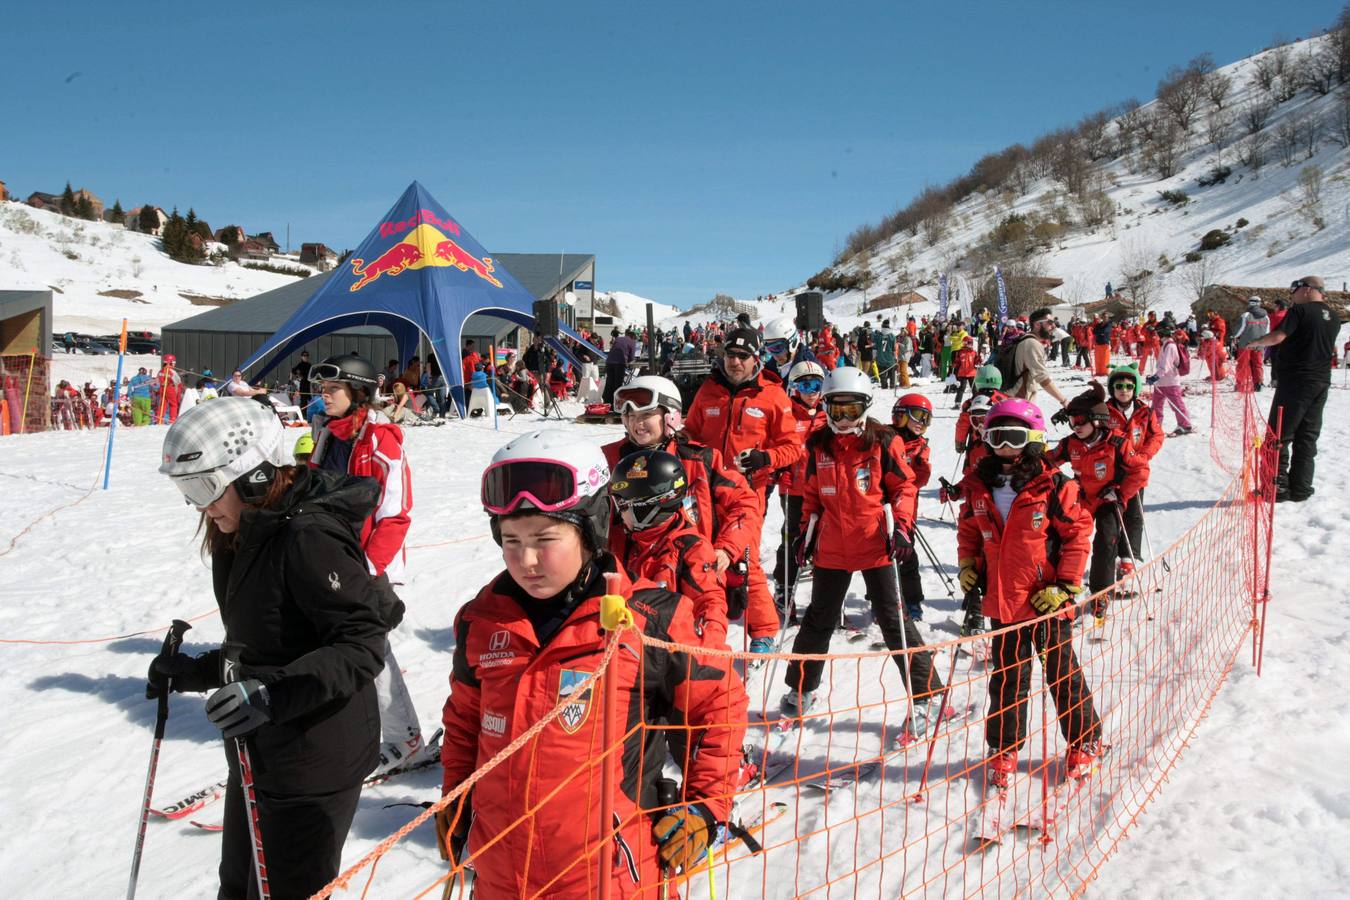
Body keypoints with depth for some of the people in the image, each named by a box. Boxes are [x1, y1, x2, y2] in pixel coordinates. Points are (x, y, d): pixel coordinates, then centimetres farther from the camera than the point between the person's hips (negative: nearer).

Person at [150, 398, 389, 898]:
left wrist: (272, 694, -34)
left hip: (313, 768, -9)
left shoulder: (310, 537, -24)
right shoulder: (244, 537, 7)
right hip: (256, 758, 9)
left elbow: (362, 646, -26)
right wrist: (197, 672, 8)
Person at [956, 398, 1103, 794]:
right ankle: (1002, 750, 26)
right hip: (1003, 604, 3)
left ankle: (1084, 742, 31)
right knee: (1006, 680, 13)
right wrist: (967, 565, 4)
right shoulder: (979, 488, 2)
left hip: (1048, 602, -3)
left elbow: (1078, 533, -8)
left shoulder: (1053, 487, -11)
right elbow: (968, 530, 17)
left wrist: (1065, 585, -11)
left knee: (1063, 676, 12)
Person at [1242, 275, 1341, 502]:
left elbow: (1278, 337, -20)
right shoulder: (1334, 317, 11)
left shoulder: (1301, 310, -10)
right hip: (1321, 383, 7)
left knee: (1279, 436, -1)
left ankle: (1279, 487, -3)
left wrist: (1254, 343, -4)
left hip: (1295, 381, -7)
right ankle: (1301, 489, 12)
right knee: (1307, 438, 11)